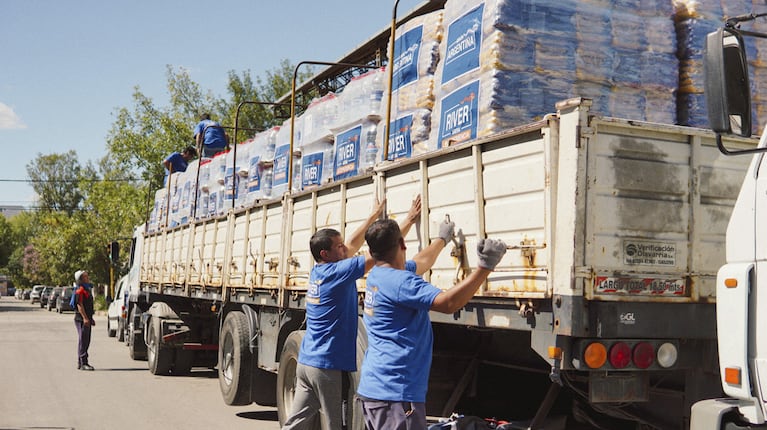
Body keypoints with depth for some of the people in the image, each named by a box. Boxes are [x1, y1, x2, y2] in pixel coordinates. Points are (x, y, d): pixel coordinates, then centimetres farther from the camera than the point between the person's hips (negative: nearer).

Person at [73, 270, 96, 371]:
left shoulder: (87, 289, 19)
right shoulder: (80, 290, -12)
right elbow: (80, 305, -20)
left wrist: (91, 318, 25)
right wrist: (85, 318, -26)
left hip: (87, 318, 10)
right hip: (81, 319, -10)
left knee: (86, 341, 13)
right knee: (83, 341, -9)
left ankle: (81, 363, 19)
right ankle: (83, 363, -8)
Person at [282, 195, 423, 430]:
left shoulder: (317, 272, 9)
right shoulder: (337, 272, -14)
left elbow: (353, 244, 22)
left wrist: (374, 216, 28)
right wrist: (409, 219, -5)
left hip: (306, 362, 8)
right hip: (329, 366, -8)